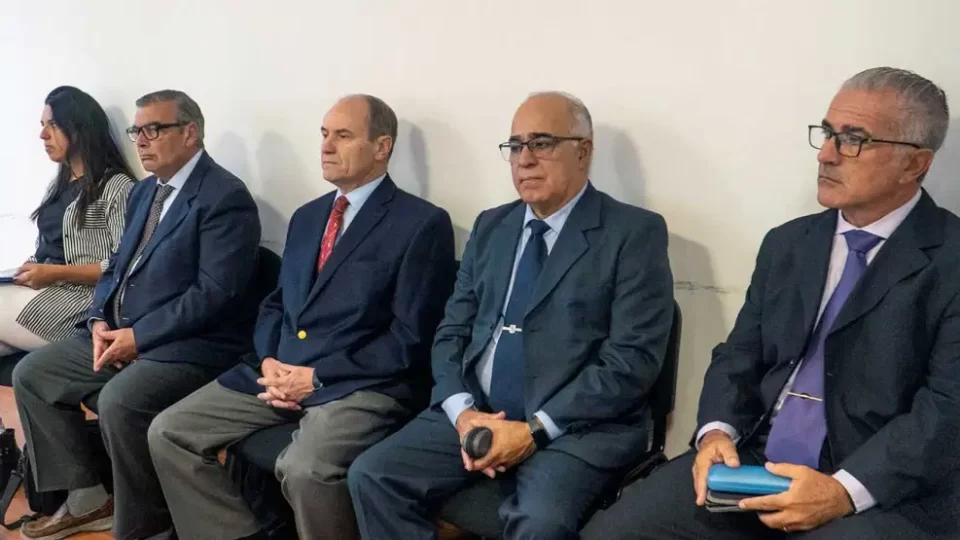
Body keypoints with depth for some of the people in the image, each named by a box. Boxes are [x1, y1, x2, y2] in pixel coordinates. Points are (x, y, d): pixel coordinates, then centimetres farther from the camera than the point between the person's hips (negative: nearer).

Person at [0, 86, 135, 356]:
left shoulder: (116, 186, -5)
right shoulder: (57, 185, 20)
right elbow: (45, 251, 20)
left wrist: (56, 273, -15)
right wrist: (26, 270, -1)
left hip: (83, 298, -7)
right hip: (45, 291, 7)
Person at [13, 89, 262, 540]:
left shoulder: (225, 197, -14)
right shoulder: (144, 192, 16)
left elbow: (215, 292, -21)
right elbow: (118, 267, 18)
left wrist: (139, 335, -20)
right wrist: (100, 321, -2)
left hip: (190, 346, -9)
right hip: (120, 334, 10)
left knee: (118, 401, -32)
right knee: (30, 373, 6)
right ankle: (86, 498, 14)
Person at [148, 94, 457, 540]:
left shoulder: (422, 224, -6)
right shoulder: (307, 217, 18)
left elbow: (411, 339, -11)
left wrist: (319, 376, -15)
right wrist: (269, 361, -1)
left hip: (362, 384, -7)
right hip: (280, 372, 7)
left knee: (303, 468, -33)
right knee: (169, 433, -3)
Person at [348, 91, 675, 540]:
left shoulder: (634, 232, -4)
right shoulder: (490, 227, 14)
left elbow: (632, 360, -12)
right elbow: (451, 332, 12)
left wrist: (535, 428, -17)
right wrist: (463, 412, -7)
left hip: (576, 426, -5)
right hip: (475, 414, 5)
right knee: (371, 474, -12)